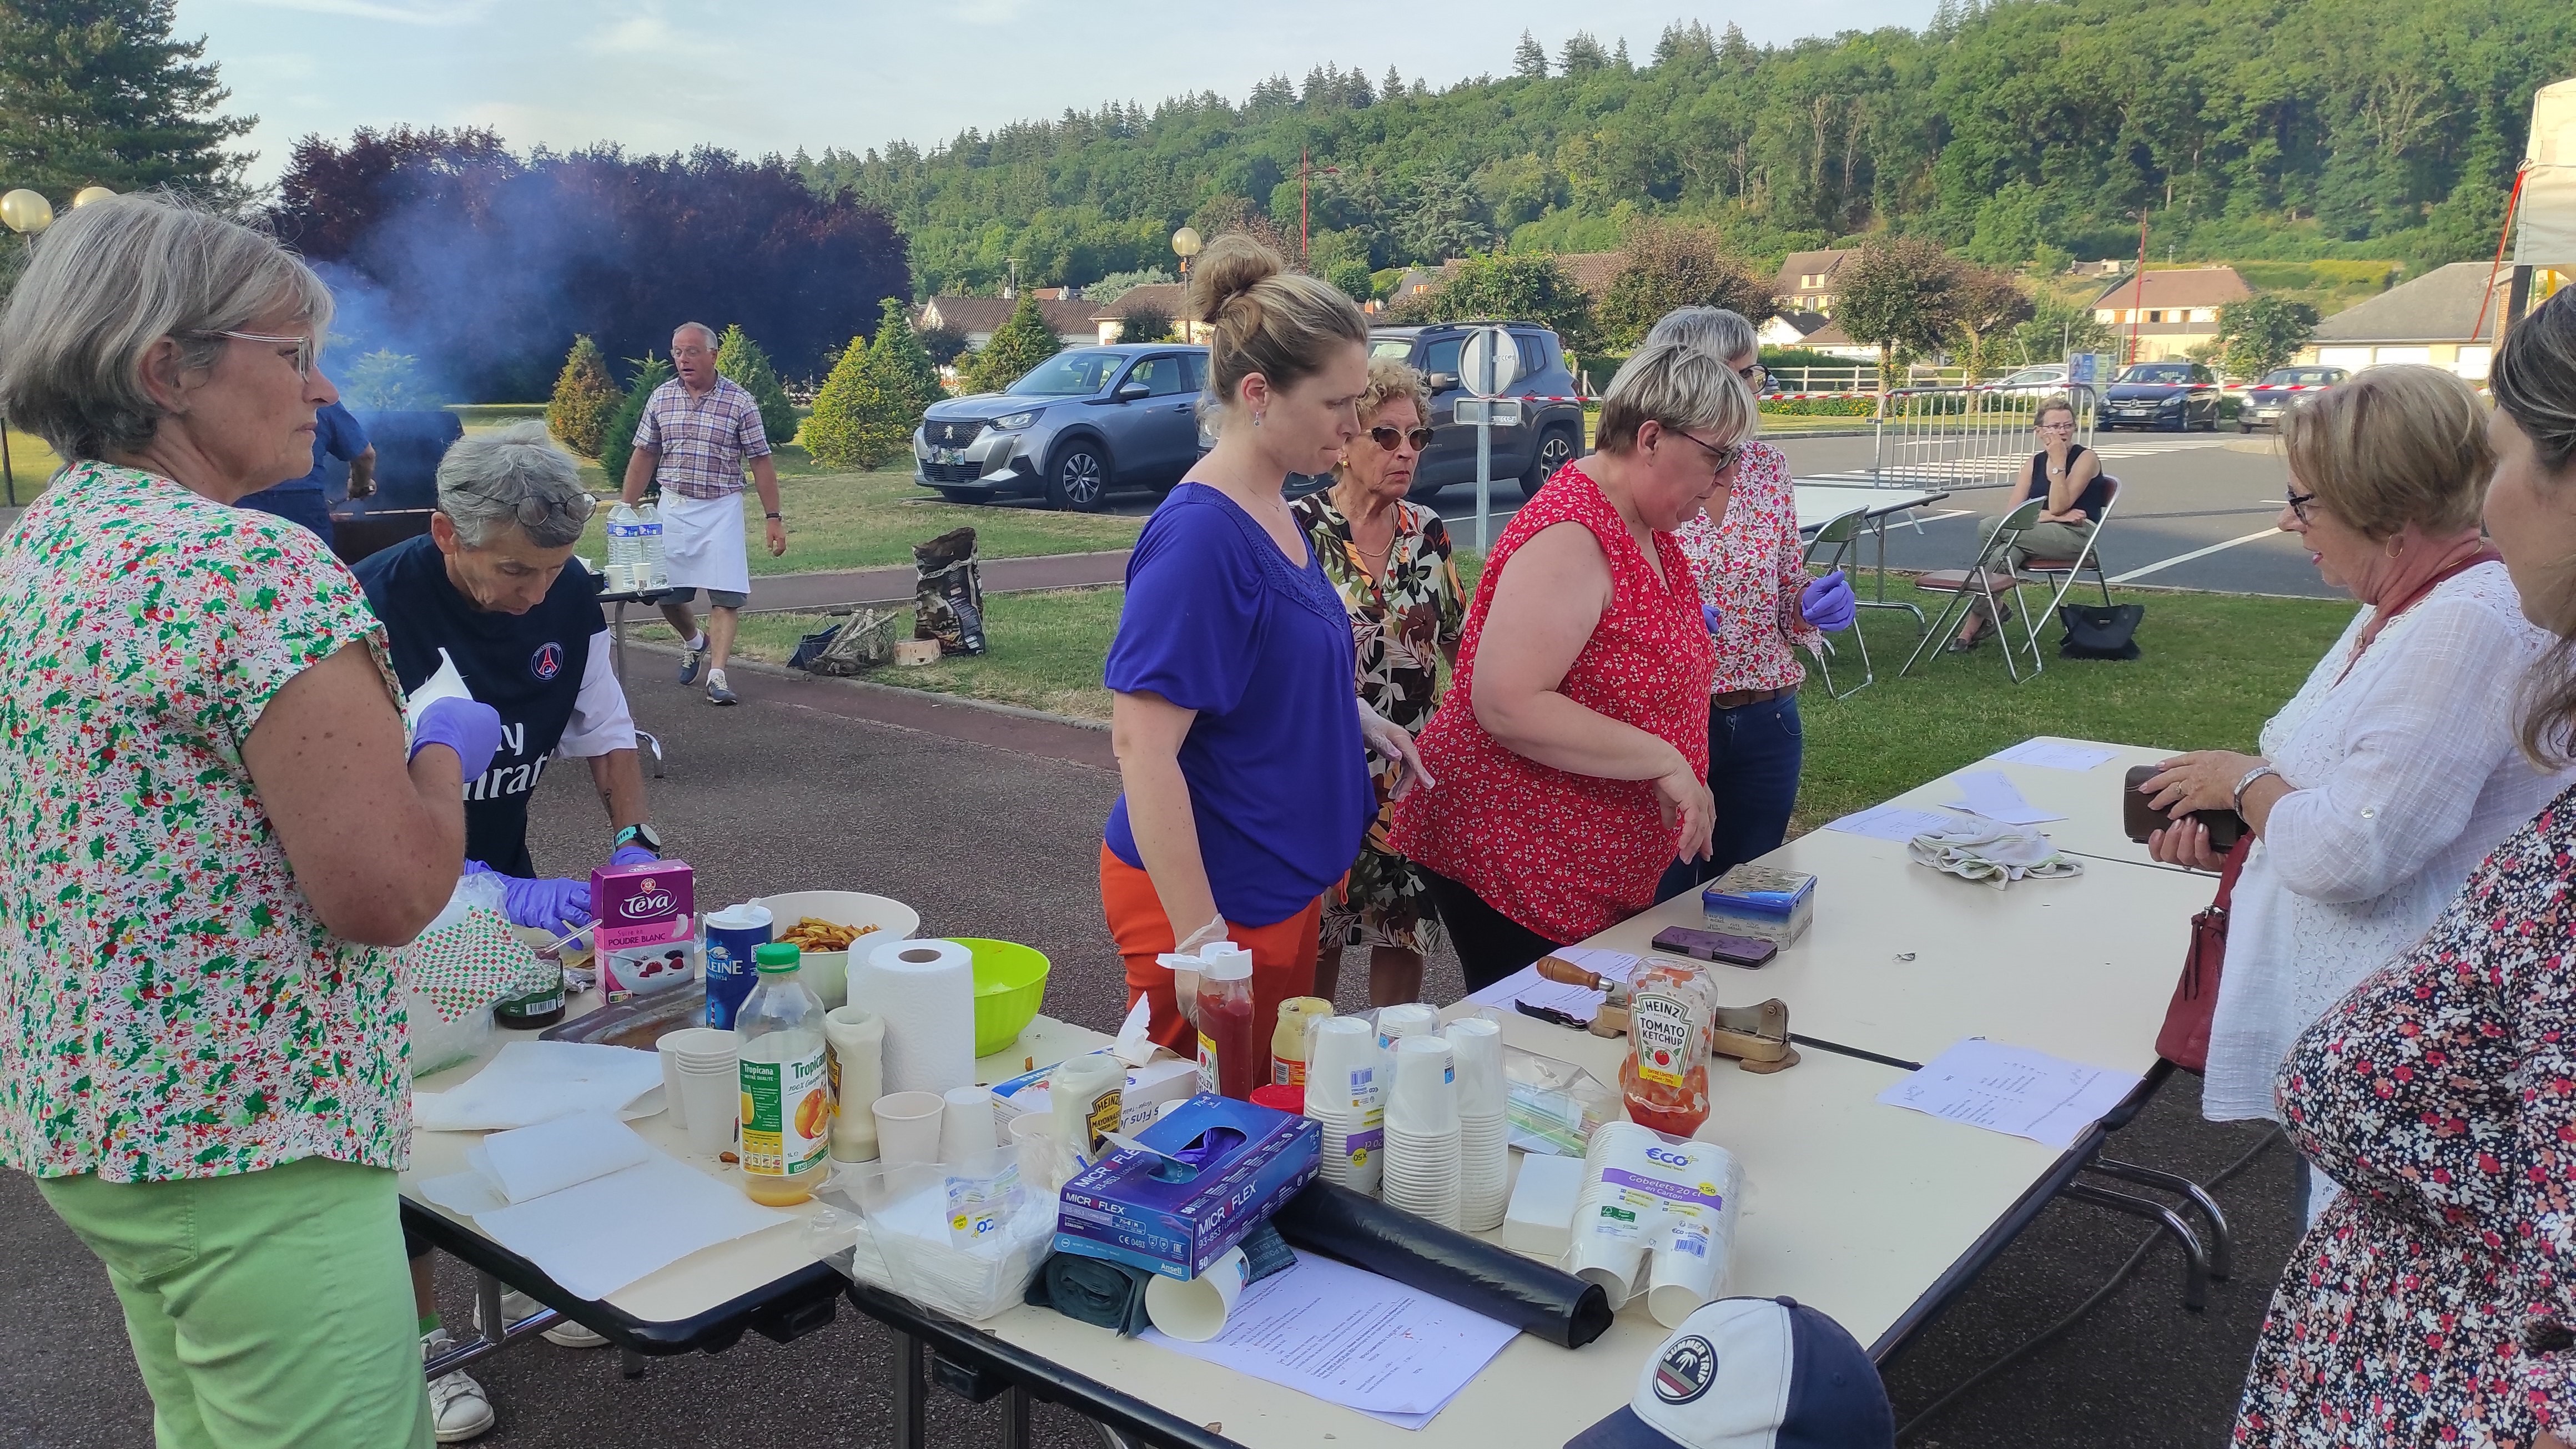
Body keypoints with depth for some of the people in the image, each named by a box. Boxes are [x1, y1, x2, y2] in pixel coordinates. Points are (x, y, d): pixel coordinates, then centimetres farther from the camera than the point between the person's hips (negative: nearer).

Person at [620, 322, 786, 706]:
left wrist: (774, 518, -6)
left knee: (726, 594, -9)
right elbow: (644, 456, 11)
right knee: (665, 592, 7)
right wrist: (627, 510, 7)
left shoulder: (740, 402, -4)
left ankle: (717, 675, -7)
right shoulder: (661, 398, 5)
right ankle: (694, 642, 35)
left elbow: (760, 462, -2)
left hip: (721, 508, -3)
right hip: (673, 507, 3)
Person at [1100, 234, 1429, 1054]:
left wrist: (1355, 719, 6)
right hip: (1214, 894, -9)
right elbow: (1142, 745, -26)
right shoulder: (1200, 534, -22)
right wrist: (1200, 940, -26)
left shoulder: (1273, 510, 5)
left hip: (1284, 883, 9)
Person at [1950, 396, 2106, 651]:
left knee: (1990, 528, -26)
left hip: (2076, 536, -5)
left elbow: (2058, 507, -14)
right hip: (2042, 535, 5)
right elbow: (2011, 509, 2)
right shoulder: (2037, 461, 13)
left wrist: (2059, 463, -16)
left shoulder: (2086, 458, -3)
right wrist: (2052, 516, -12)